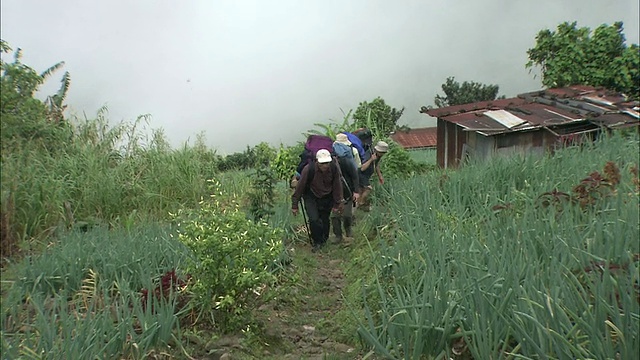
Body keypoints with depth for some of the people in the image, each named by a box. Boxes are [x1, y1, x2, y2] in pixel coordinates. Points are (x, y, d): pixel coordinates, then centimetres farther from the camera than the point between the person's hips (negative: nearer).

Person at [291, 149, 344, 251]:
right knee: (314, 219, -15)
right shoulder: (308, 169, -28)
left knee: (325, 219, 7)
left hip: (327, 197, 2)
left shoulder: (334, 168, -19)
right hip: (311, 197, -2)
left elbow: (337, 187, -3)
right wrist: (294, 205, -9)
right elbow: (300, 187, -16)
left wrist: (337, 204, 4)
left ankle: (324, 240, 33)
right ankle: (317, 242, 8)